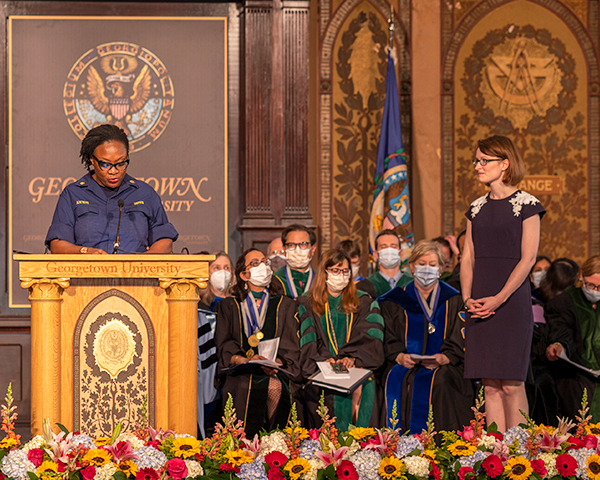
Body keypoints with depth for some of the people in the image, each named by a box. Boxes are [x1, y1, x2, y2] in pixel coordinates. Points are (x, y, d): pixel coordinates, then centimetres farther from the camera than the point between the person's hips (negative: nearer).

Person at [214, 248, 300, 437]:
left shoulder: (285, 305, 20)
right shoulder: (229, 306, 17)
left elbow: (291, 347, 9)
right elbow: (223, 345, 4)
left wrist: (277, 362, -14)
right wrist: (245, 361, -17)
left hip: (276, 372, 1)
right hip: (240, 373, -1)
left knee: (276, 387, -34)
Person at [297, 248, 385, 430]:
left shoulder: (363, 303, 21)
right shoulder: (308, 305, 18)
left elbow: (369, 337, 5)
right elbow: (308, 342, 3)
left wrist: (353, 358, -14)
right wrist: (323, 359, -17)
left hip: (356, 366, 0)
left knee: (366, 388, -31)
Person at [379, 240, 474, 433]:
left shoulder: (453, 301, 12)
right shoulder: (396, 301, 15)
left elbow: (458, 345, 5)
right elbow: (389, 340, 8)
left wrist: (443, 358, -15)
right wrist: (400, 357, -13)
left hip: (444, 366, -1)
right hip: (406, 365, 1)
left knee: (438, 381, -34)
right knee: (399, 381, -32)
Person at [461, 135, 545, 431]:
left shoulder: (526, 205, -2)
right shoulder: (477, 209, 15)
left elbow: (528, 258, -8)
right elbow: (468, 258, 14)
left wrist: (500, 298, -16)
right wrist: (468, 298, -2)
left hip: (512, 301, -5)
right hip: (480, 305, 5)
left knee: (511, 383, -8)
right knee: (490, 384, 4)